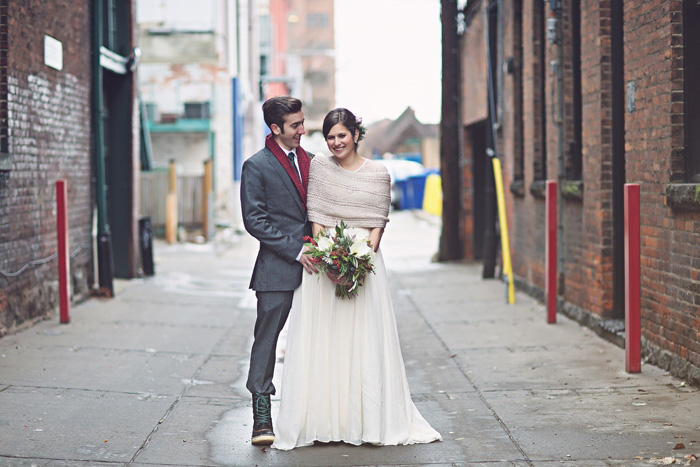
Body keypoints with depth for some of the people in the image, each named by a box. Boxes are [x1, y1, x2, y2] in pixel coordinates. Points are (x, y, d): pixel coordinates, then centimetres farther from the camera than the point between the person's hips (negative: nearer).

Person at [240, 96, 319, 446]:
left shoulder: (310, 161, 13)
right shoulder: (256, 166, -5)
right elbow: (254, 220, -10)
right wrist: (295, 251, -14)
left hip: (312, 263, 5)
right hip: (277, 267, -5)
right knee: (267, 336, -4)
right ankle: (262, 416, -1)